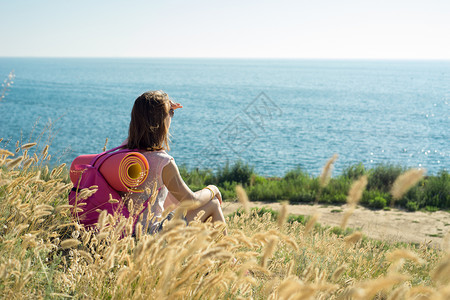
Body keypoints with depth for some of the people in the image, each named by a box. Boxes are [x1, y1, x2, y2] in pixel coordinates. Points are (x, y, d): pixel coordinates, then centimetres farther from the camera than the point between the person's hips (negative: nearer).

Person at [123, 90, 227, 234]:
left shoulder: (127, 146, -4)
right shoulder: (163, 162, -26)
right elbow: (191, 201, -12)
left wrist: (161, 109, 11)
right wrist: (212, 190, 8)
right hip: (151, 234, -8)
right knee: (213, 204, 6)